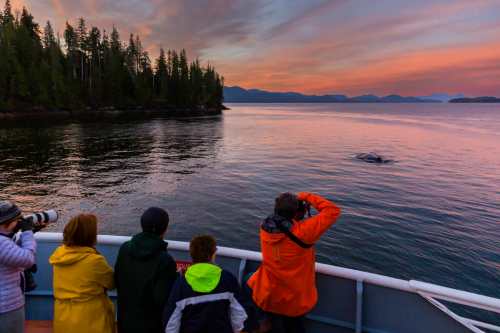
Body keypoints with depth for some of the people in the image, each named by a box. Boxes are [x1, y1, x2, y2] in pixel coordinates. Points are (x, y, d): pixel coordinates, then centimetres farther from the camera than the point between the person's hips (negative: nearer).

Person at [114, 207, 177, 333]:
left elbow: (116, 281, 1)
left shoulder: (124, 248, -9)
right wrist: (176, 277, -9)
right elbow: (163, 298, -23)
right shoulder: (165, 260, -26)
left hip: (125, 319, 5)